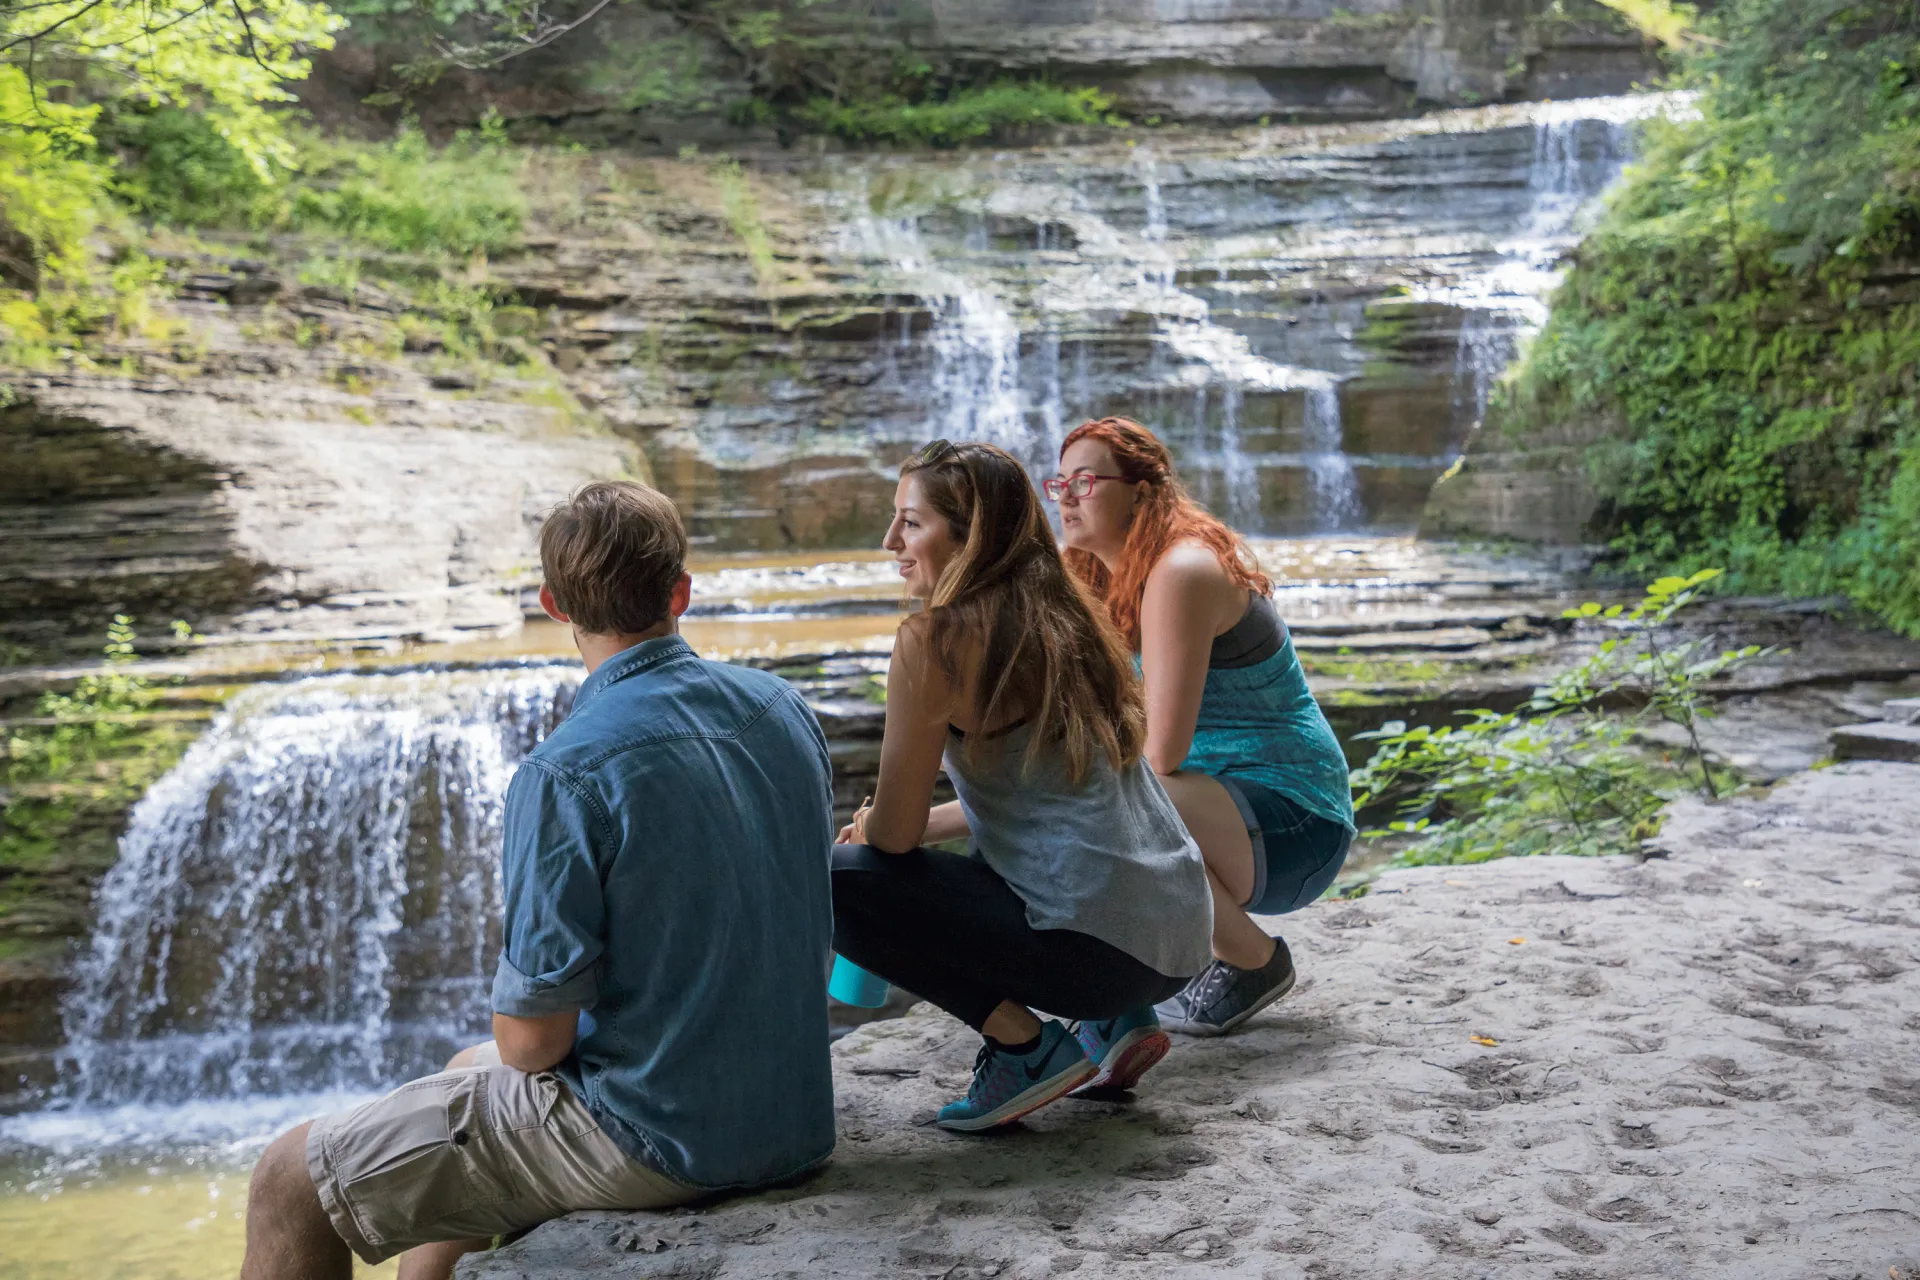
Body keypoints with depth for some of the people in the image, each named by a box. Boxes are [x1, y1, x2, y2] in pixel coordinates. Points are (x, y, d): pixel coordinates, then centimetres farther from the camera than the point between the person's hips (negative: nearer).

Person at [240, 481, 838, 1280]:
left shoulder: (565, 774, -22)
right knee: (468, 1069, 32)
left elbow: (532, 1040, -20)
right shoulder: (782, 710, 0)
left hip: (656, 1139, -8)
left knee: (291, 1183, 7)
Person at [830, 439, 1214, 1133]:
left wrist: (861, 830, 17)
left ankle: (1027, 1047, -2)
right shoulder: (1064, 615, 12)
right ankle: (1113, 1025, 17)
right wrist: (904, 825, 25)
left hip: (1101, 949, -9)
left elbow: (895, 834, -6)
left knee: (836, 885, 0)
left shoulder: (935, 639, -12)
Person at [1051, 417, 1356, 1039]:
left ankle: (1255, 962, -9)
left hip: (1293, 824, -10)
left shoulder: (1182, 571, -20)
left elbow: (1161, 751, -26)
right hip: (1223, 797, 10)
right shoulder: (1114, 577, 10)